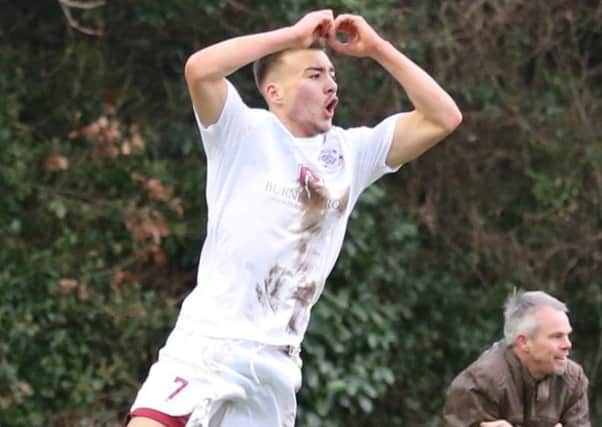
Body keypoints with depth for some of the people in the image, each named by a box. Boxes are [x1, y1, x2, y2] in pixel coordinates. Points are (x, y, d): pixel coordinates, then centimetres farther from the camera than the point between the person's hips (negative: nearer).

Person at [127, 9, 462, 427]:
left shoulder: (351, 152, 11)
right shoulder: (244, 133, -2)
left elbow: (443, 117, 9)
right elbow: (199, 69, -21)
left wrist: (378, 48, 4)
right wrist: (294, 34, -14)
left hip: (277, 361, 5)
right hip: (207, 344, -5)